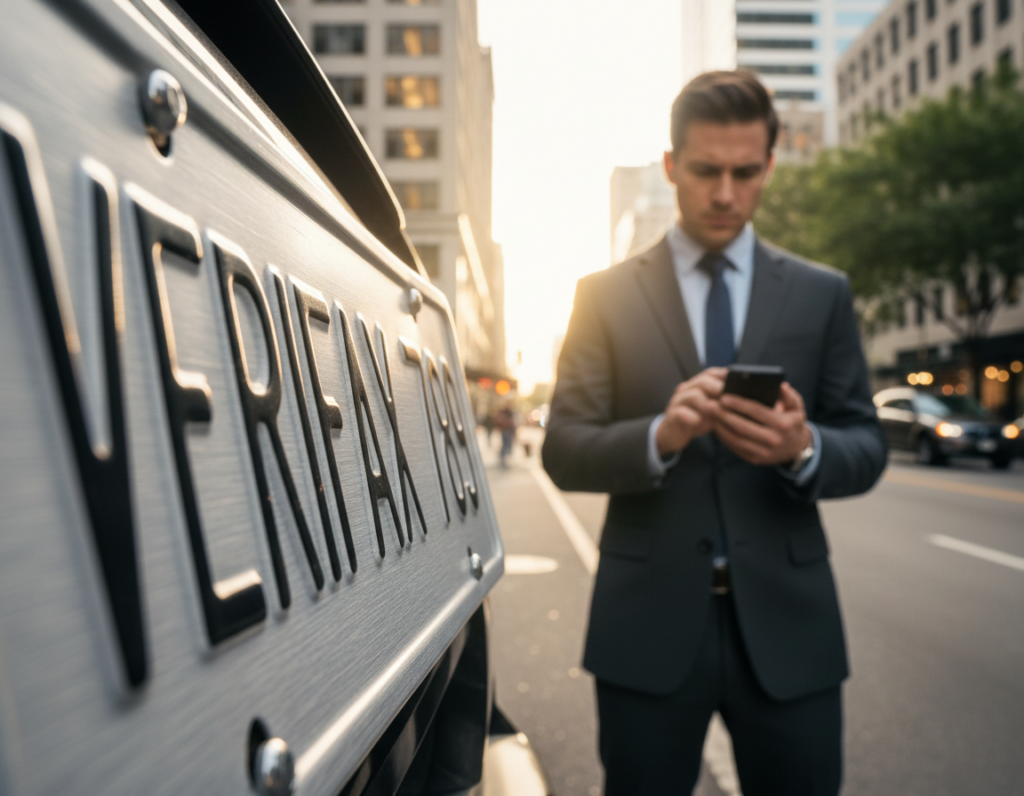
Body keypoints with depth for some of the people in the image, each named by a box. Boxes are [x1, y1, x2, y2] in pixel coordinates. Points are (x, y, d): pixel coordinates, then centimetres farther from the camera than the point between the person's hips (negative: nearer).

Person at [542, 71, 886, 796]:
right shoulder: (606, 294, 2)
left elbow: (867, 449, 5)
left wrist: (804, 448, -18)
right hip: (649, 621, -1)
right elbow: (564, 453, -3)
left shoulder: (822, 294, 6)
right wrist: (660, 435, -22)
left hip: (787, 621, 2)